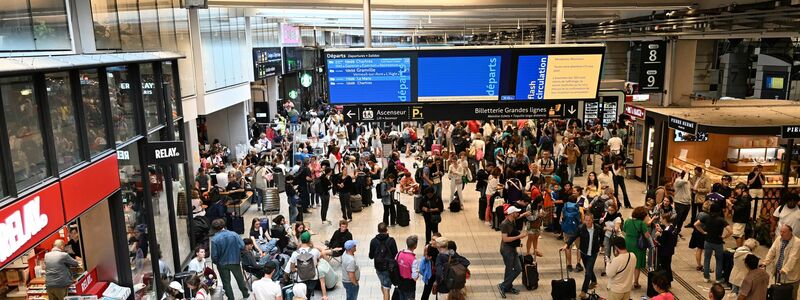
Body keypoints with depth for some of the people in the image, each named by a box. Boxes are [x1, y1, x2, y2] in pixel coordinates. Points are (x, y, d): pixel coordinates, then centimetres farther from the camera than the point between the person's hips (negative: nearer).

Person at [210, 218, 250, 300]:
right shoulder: (234, 234, -15)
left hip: (222, 263, -2)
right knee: (240, 278, 22)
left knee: (226, 282, 16)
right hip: (235, 261, 2)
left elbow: (214, 255, -16)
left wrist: (216, 262, 5)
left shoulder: (214, 239, -19)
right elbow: (242, 246, -13)